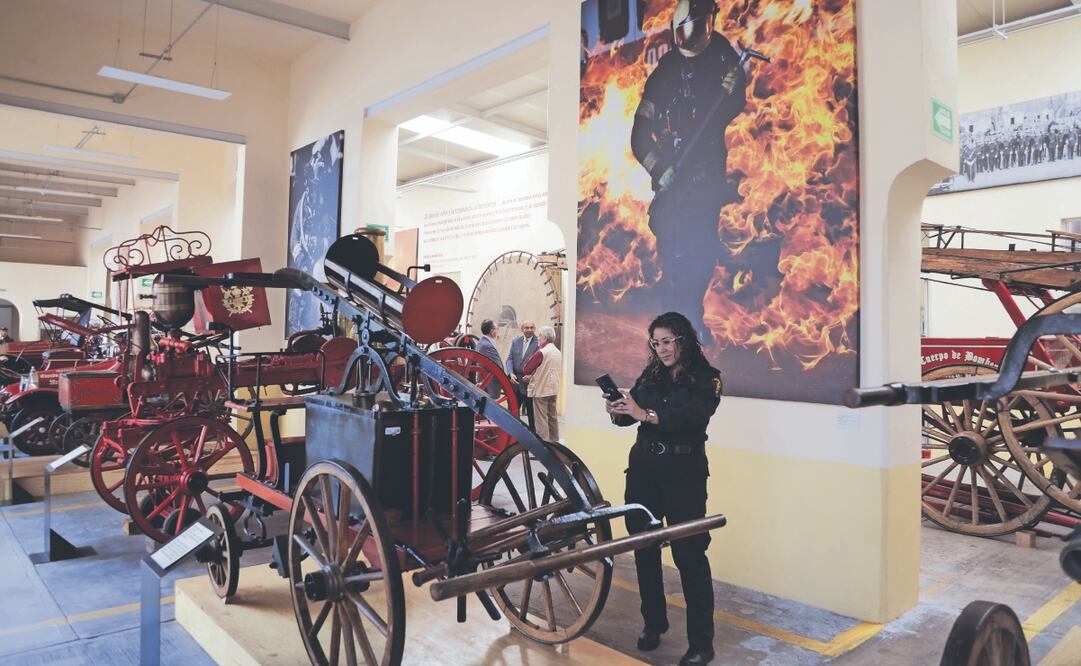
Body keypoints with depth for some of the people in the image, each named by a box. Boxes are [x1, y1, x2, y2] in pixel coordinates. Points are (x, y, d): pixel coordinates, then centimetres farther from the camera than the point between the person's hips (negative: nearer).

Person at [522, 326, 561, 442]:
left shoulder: (541, 352, -17)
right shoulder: (558, 352, 8)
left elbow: (525, 369, -13)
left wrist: (530, 375, 7)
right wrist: (533, 375, 12)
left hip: (540, 389, -8)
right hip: (553, 389, 8)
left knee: (541, 418, -3)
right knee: (552, 416, 15)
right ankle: (554, 441, 22)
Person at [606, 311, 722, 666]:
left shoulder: (706, 379, -4)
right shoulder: (650, 375, 10)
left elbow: (692, 417, -21)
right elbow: (631, 414, 2)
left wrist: (646, 414, -32)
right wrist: (617, 411, -20)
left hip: (684, 474, -5)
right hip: (643, 468, 5)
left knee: (689, 554, -5)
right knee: (643, 548, 10)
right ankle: (653, 623, 27)